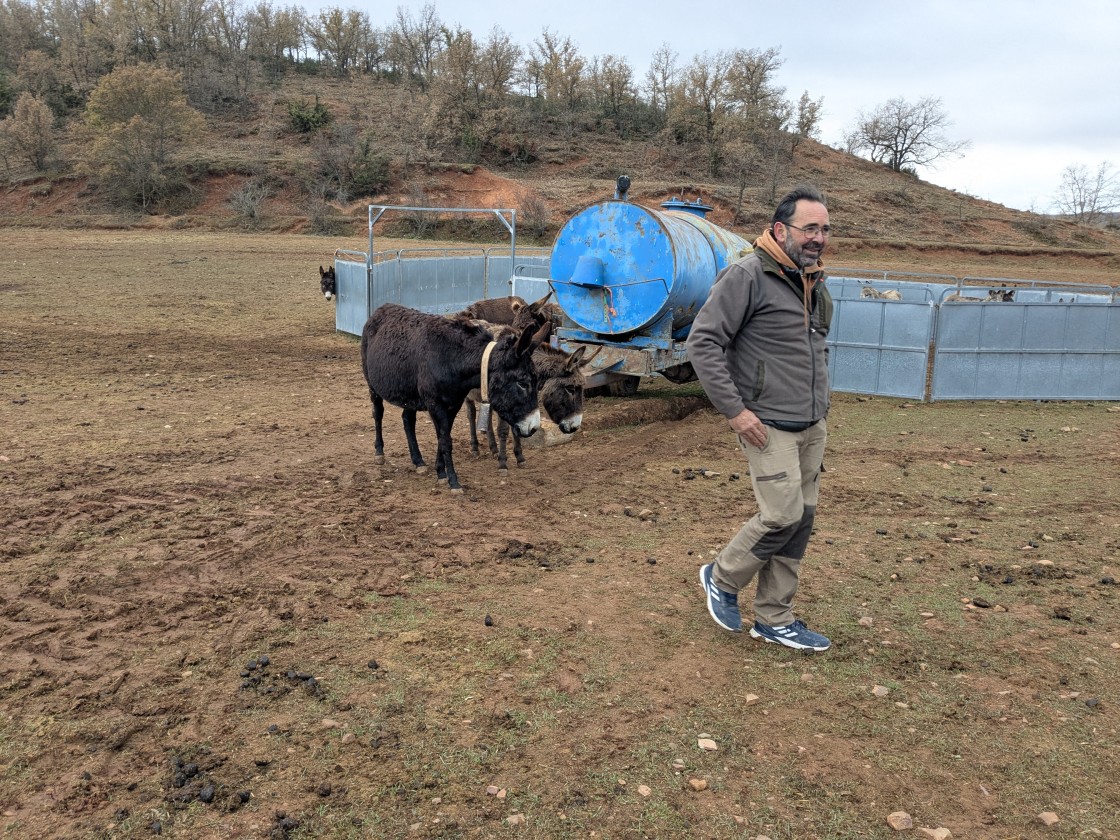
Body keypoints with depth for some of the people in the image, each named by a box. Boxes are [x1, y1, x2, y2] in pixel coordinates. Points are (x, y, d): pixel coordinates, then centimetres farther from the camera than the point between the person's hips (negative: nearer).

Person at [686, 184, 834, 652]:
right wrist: (734, 410, -18)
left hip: (813, 426, 8)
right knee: (783, 515, -10)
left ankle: (774, 619, 22)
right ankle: (722, 578, 17)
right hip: (770, 426, -8)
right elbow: (703, 342, -16)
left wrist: (820, 405, 17)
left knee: (800, 521, 9)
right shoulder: (748, 276, -13)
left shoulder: (815, 284, 13)